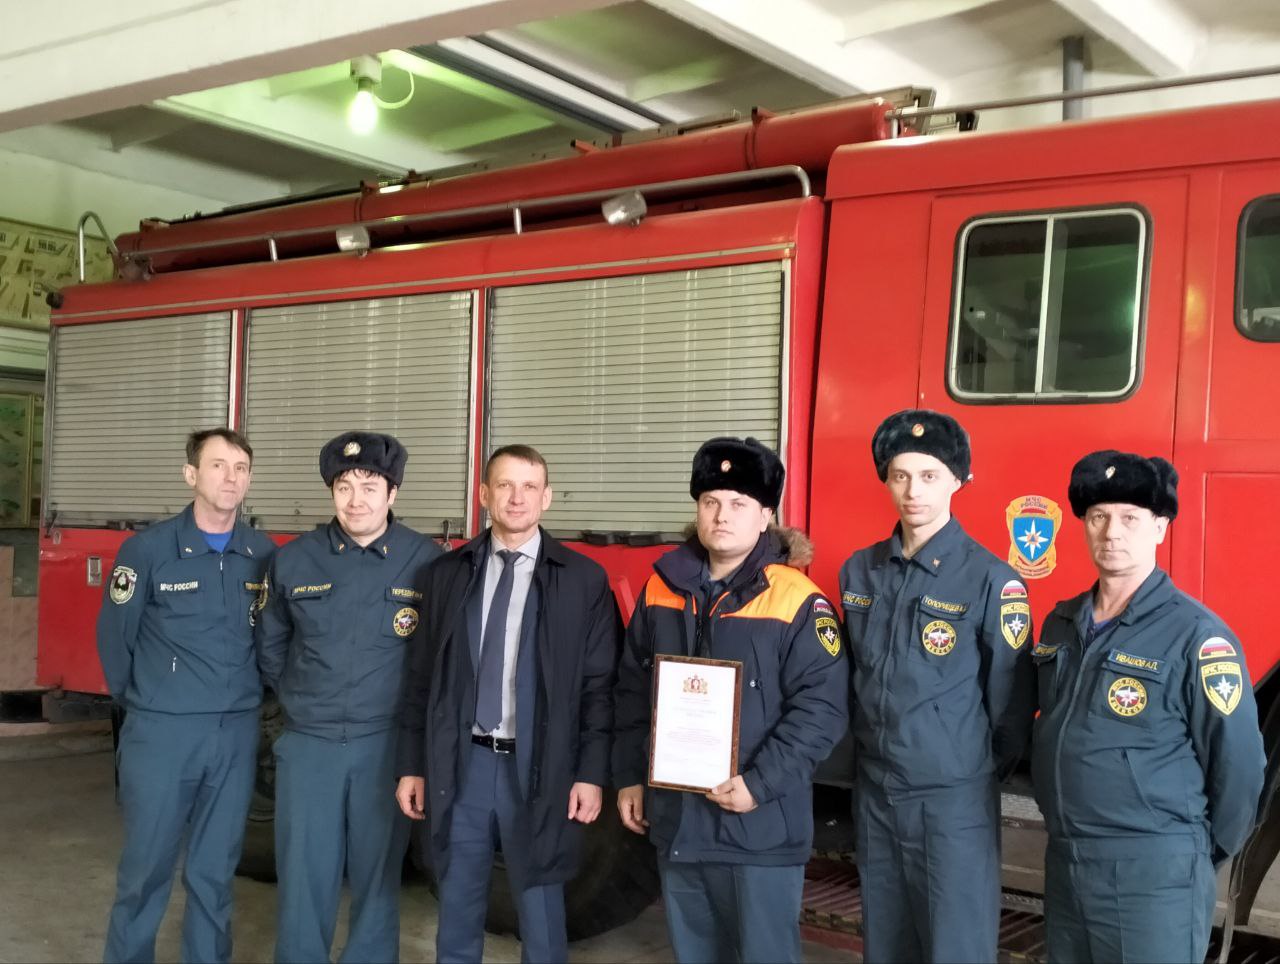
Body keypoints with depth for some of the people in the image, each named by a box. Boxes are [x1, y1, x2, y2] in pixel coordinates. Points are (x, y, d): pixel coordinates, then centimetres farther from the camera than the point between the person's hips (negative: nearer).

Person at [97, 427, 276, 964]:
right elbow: (114, 636, 0)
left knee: (215, 871, 12)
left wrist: (244, 697, 11)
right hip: (160, 732, -3)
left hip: (237, 734, 3)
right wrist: (143, 702, 8)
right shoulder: (148, 549, -7)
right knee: (146, 868, 5)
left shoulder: (266, 556, 2)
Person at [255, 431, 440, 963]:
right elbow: (269, 643, 15)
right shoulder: (293, 559, 0)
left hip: (386, 743, -1)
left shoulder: (426, 560, -7)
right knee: (302, 875, 6)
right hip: (307, 743, 2)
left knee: (377, 873, 11)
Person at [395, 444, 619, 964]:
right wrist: (412, 765, 6)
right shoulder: (446, 574, 5)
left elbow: (600, 685, -3)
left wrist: (591, 773, -8)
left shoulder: (584, 579, -2)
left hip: (540, 769, -2)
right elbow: (421, 678, 8)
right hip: (462, 764, 2)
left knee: (540, 919, 8)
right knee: (457, 916, 13)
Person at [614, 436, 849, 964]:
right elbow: (633, 690, 13)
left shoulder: (796, 601, -11)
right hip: (676, 818, 5)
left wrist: (761, 784, -19)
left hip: (761, 826, -5)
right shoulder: (663, 589, 6)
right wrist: (629, 776, 10)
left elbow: (821, 706, -15)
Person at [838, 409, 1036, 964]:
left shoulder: (990, 579, -11)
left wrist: (979, 777, 0)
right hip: (874, 794, 5)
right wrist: (871, 755, 13)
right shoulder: (859, 571, 5)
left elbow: (1010, 701, -7)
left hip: (954, 801, -5)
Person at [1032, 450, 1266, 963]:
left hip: (1154, 875, -6)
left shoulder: (1196, 635, -13)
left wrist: (1202, 854, -1)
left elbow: (1238, 763, -10)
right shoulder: (1061, 623, 8)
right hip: (1064, 863, 6)